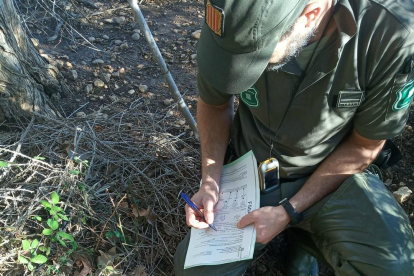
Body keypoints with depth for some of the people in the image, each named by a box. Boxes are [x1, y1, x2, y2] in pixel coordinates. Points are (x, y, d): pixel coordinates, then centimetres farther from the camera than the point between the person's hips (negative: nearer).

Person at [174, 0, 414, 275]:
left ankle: (309, 236, 10)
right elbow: (214, 105, -1)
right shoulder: (234, 24, -21)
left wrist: (288, 212, -16)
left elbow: (364, 147, -12)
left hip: (335, 173, -1)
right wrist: (210, 182, -13)